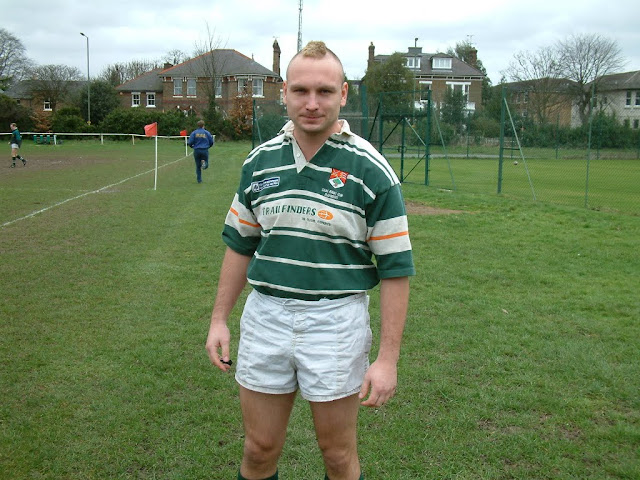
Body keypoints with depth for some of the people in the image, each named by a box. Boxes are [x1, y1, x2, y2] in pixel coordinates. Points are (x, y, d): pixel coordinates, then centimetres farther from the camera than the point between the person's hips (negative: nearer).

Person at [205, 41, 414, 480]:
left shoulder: (370, 169, -10)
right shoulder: (260, 161, 3)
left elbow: (395, 267, -8)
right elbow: (240, 244, 13)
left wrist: (388, 358, -11)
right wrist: (219, 319, 10)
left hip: (336, 320, -3)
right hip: (265, 315, 4)